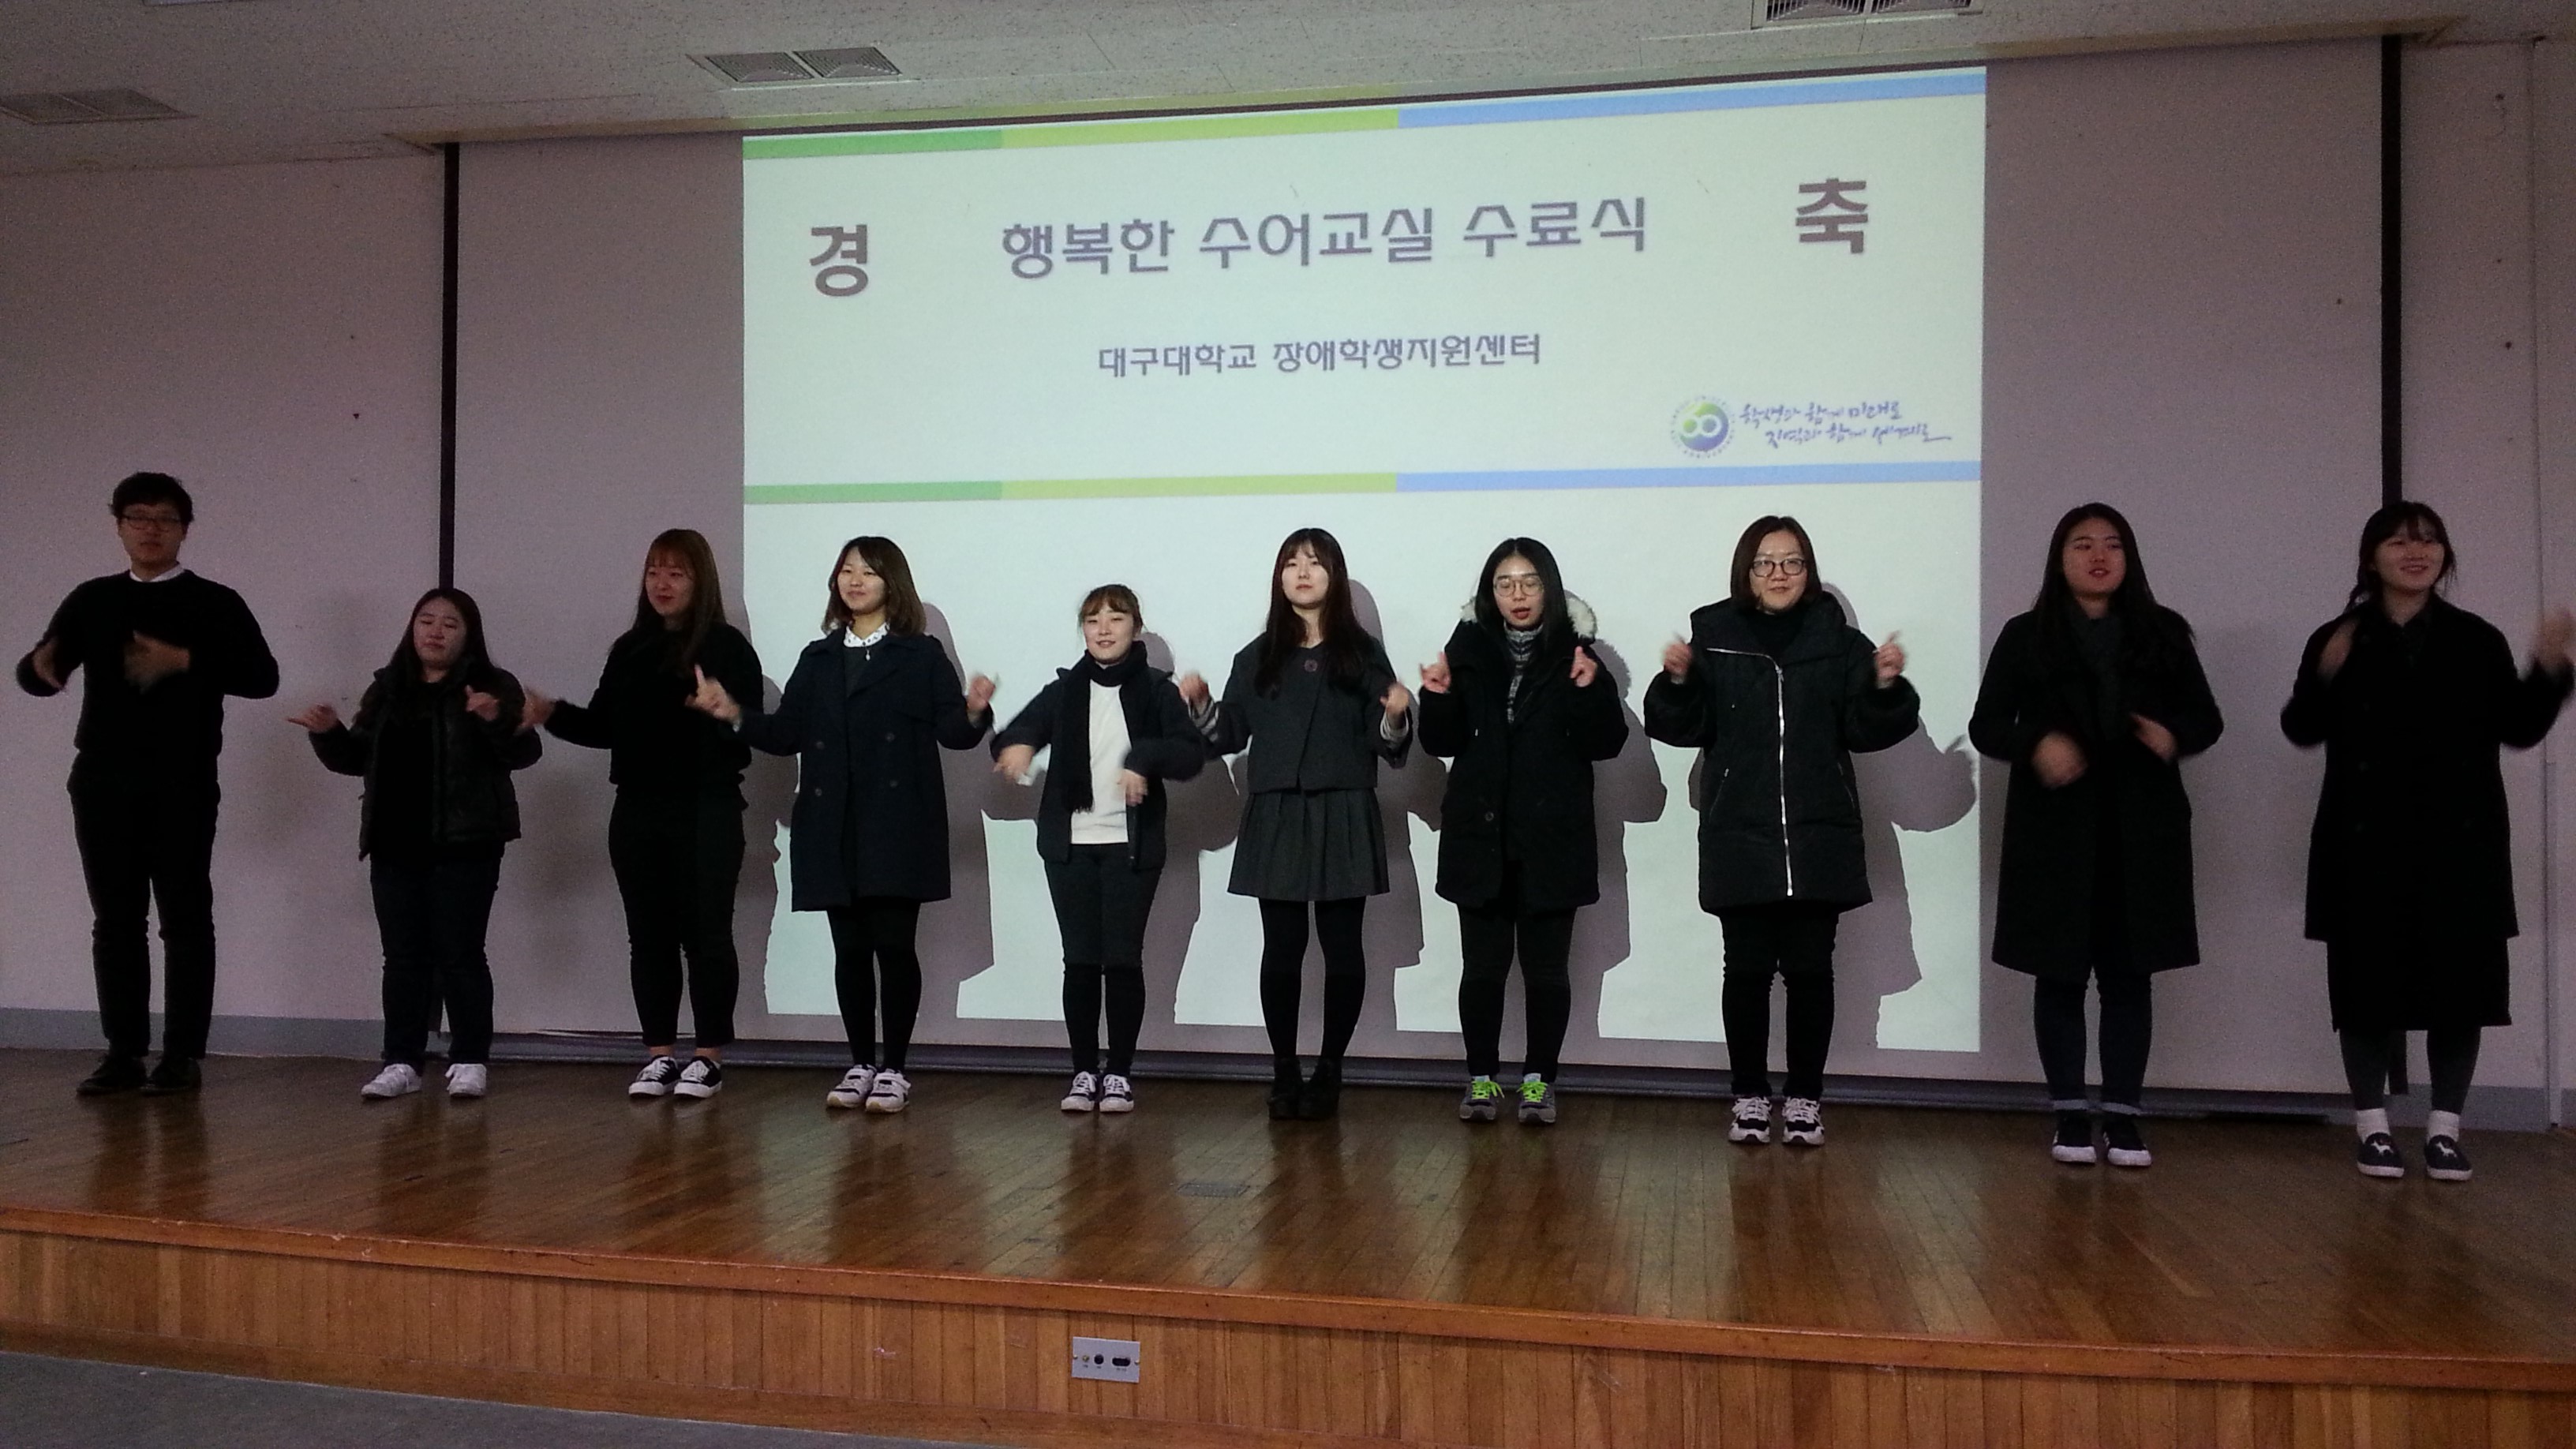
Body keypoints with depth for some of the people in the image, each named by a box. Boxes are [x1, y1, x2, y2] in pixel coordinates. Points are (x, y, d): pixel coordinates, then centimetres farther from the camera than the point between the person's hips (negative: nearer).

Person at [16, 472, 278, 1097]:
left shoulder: (214, 603, 3)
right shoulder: (92, 600, 13)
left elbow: (263, 678, -5)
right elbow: (38, 673, 11)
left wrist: (186, 661, -17)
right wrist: (39, 665, -13)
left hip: (182, 786, -3)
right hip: (103, 783, 4)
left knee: (186, 920, -2)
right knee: (114, 921, 6)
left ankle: (182, 1055, 3)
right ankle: (123, 1052, 12)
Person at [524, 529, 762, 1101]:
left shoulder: (726, 647, -5)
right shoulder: (630, 650, 12)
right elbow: (603, 727, 14)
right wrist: (551, 714, 0)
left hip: (705, 815, -5)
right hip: (637, 813, 6)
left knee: (705, 934, 0)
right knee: (649, 936, 9)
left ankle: (709, 1057, 10)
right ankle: (658, 1054, 18)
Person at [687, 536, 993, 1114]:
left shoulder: (921, 655, 2)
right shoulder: (817, 659, 15)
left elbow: (951, 731, -5)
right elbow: (788, 734, 11)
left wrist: (975, 712, -26)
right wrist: (734, 713, -2)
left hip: (897, 825, -4)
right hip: (834, 829, 4)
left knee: (893, 944, -3)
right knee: (849, 948, 8)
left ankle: (893, 1068, 8)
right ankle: (860, 1065, 19)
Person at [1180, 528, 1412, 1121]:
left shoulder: (1362, 653, 4)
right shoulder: (1258, 657, 10)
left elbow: (1386, 745, 1)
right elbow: (1229, 735, 10)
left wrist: (1396, 717, -20)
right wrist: (1201, 705, -8)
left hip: (1343, 817, -1)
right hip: (1276, 818, 1)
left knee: (1342, 946, 2)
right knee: (1282, 947, 3)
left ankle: (1328, 1073, 11)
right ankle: (1283, 1073, 10)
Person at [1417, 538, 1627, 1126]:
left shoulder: (1573, 652, 0)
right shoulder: (1469, 649, 5)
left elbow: (1606, 744, -4)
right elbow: (1443, 743, 4)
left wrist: (1592, 691, -19)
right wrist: (1439, 698, -14)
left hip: (1552, 839, -1)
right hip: (1481, 836, 1)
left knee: (1546, 967, 4)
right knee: (1482, 966, 4)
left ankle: (1539, 1079, 16)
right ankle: (1482, 1078, 15)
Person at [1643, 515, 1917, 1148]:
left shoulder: (1839, 643, 5)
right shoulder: (1713, 638, 3)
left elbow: (1866, 731, 2)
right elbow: (1681, 728, -2)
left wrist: (1887, 688, -16)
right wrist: (1676, 682, -20)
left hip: (1818, 838, 1)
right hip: (1740, 840, 0)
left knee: (1810, 969, 5)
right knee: (1747, 970, 4)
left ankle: (1805, 1097, 15)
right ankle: (1750, 1096, 15)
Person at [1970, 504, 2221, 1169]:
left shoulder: (2163, 634, 8)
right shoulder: (2026, 636, 3)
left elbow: (2206, 717, 11)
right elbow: (1985, 725, 3)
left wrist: (2177, 736, -12)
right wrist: (2035, 745, -18)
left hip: (2142, 830, 1)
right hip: (2055, 828, -1)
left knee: (2129, 974, 4)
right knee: (2060, 974, 3)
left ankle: (2122, 1117, 12)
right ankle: (2070, 1115, 13)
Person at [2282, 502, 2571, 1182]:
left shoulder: (2478, 641, 7)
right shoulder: (2337, 639, 3)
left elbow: (2517, 729, 6)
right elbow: (2301, 730, 0)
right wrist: (2325, 678, -17)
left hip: (2460, 838, 2)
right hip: (2368, 840, -1)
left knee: (2459, 978, 4)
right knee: (2370, 980, 1)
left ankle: (2444, 1127, 16)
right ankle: (2372, 1125, 13)